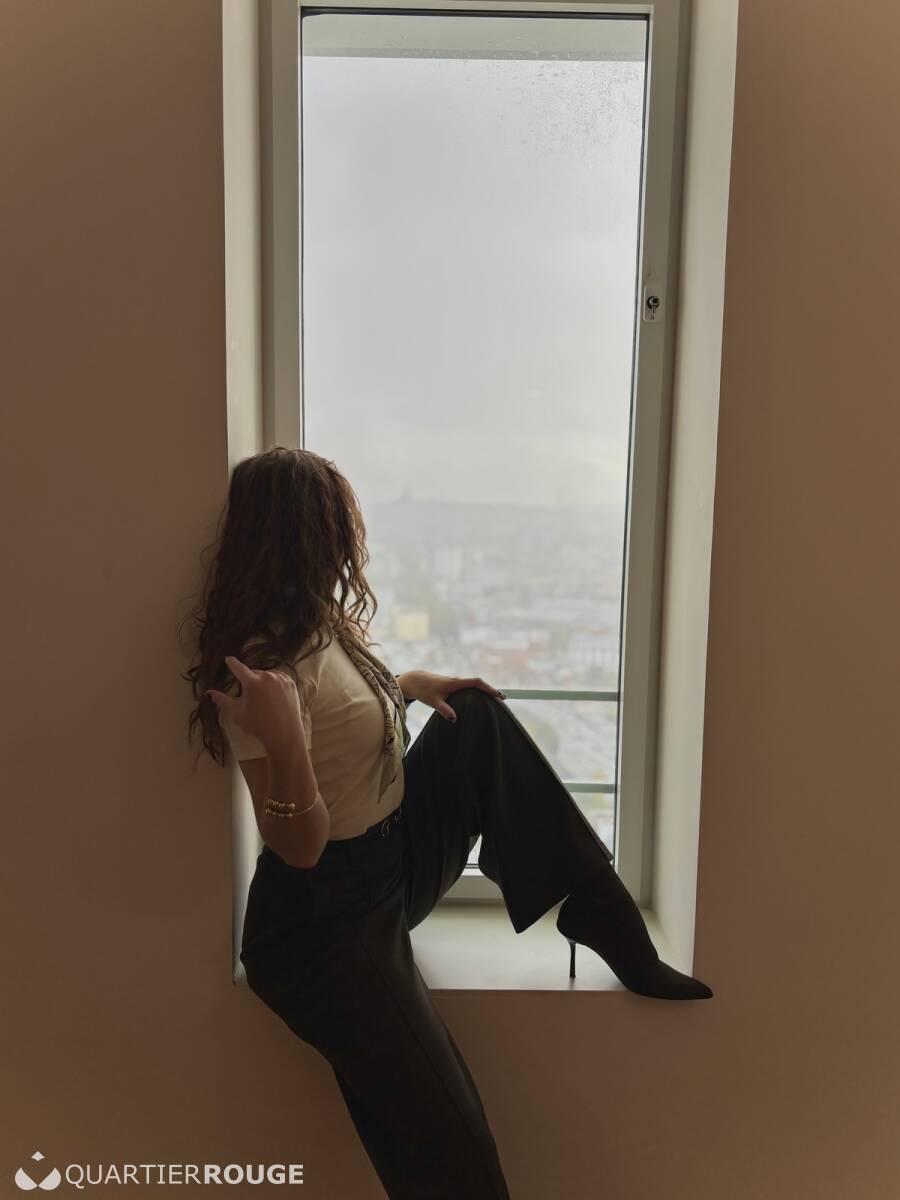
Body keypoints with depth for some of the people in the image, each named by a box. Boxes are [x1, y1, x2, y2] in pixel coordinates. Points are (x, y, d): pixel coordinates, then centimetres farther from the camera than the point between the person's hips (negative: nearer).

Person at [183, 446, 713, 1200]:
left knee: (479, 719, -4)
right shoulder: (264, 666, -28)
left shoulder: (321, 625, -1)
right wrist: (281, 741, -42)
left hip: (395, 857, 9)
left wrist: (405, 686, 2)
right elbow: (300, 848, -25)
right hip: (322, 919, -8)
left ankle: (614, 933, -1)